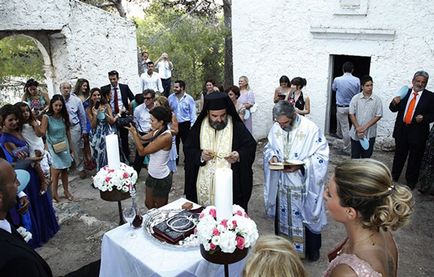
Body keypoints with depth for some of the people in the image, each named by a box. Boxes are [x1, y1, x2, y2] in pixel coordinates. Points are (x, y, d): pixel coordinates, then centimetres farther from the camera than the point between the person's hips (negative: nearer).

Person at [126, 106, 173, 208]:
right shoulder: (156, 131, -1)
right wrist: (132, 129, -9)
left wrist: (134, 132, -23)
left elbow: (142, 151, -24)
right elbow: (141, 139, 7)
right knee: (149, 204, 23)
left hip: (161, 179, -8)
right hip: (152, 175, 8)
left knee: (161, 208, 12)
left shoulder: (166, 137, -27)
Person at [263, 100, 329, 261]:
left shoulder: (310, 129, -19)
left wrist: (300, 165, -26)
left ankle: (311, 250, 36)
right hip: (282, 183, 4)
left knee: (306, 215, 12)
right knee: (282, 216, 17)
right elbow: (268, 148, 11)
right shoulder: (275, 128, -4)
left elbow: (321, 156, -14)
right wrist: (272, 156, -11)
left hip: (303, 185, -4)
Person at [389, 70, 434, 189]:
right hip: (401, 130, 2)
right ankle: (394, 177, 31)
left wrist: (424, 118, -21)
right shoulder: (405, 92, 3)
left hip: (417, 132, -2)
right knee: (399, 155, 16)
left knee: (415, 159, 9)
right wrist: (394, 103, -15)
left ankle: (411, 182, 25)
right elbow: (393, 109, 6)